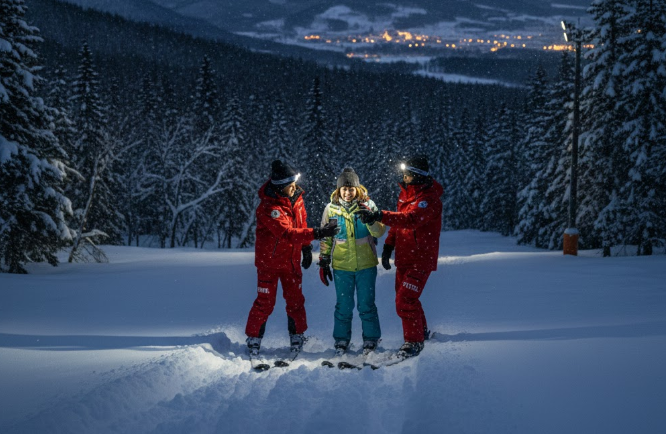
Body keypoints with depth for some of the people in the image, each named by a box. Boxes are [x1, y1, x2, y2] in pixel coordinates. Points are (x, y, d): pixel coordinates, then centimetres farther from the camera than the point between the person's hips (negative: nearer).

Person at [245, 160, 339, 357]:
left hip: (291, 259, 6)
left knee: (295, 299, 12)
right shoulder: (268, 207, -28)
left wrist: (306, 248, 13)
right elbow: (287, 233, -37)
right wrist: (316, 233, -44)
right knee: (265, 303, 1)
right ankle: (253, 339, 16)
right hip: (269, 261, -6)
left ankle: (297, 336, 26)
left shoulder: (296, 198, -4)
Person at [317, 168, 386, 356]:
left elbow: (380, 232, -12)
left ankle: (371, 339, 19)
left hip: (366, 264, -1)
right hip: (341, 266, 1)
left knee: (366, 305, 4)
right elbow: (325, 238, 10)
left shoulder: (367, 205, -2)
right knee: (343, 305, 7)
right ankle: (341, 339, 21)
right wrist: (323, 261, 9)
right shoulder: (331, 208, 2)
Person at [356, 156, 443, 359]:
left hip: (421, 259, -9)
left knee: (405, 300, -14)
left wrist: (379, 216, -49)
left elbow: (410, 220, -38)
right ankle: (422, 331, 40)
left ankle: (414, 341, 0)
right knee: (403, 297, 19)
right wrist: (389, 245, 8)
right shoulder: (406, 194, 8)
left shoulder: (429, 199, -21)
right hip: (404, 257, 9)